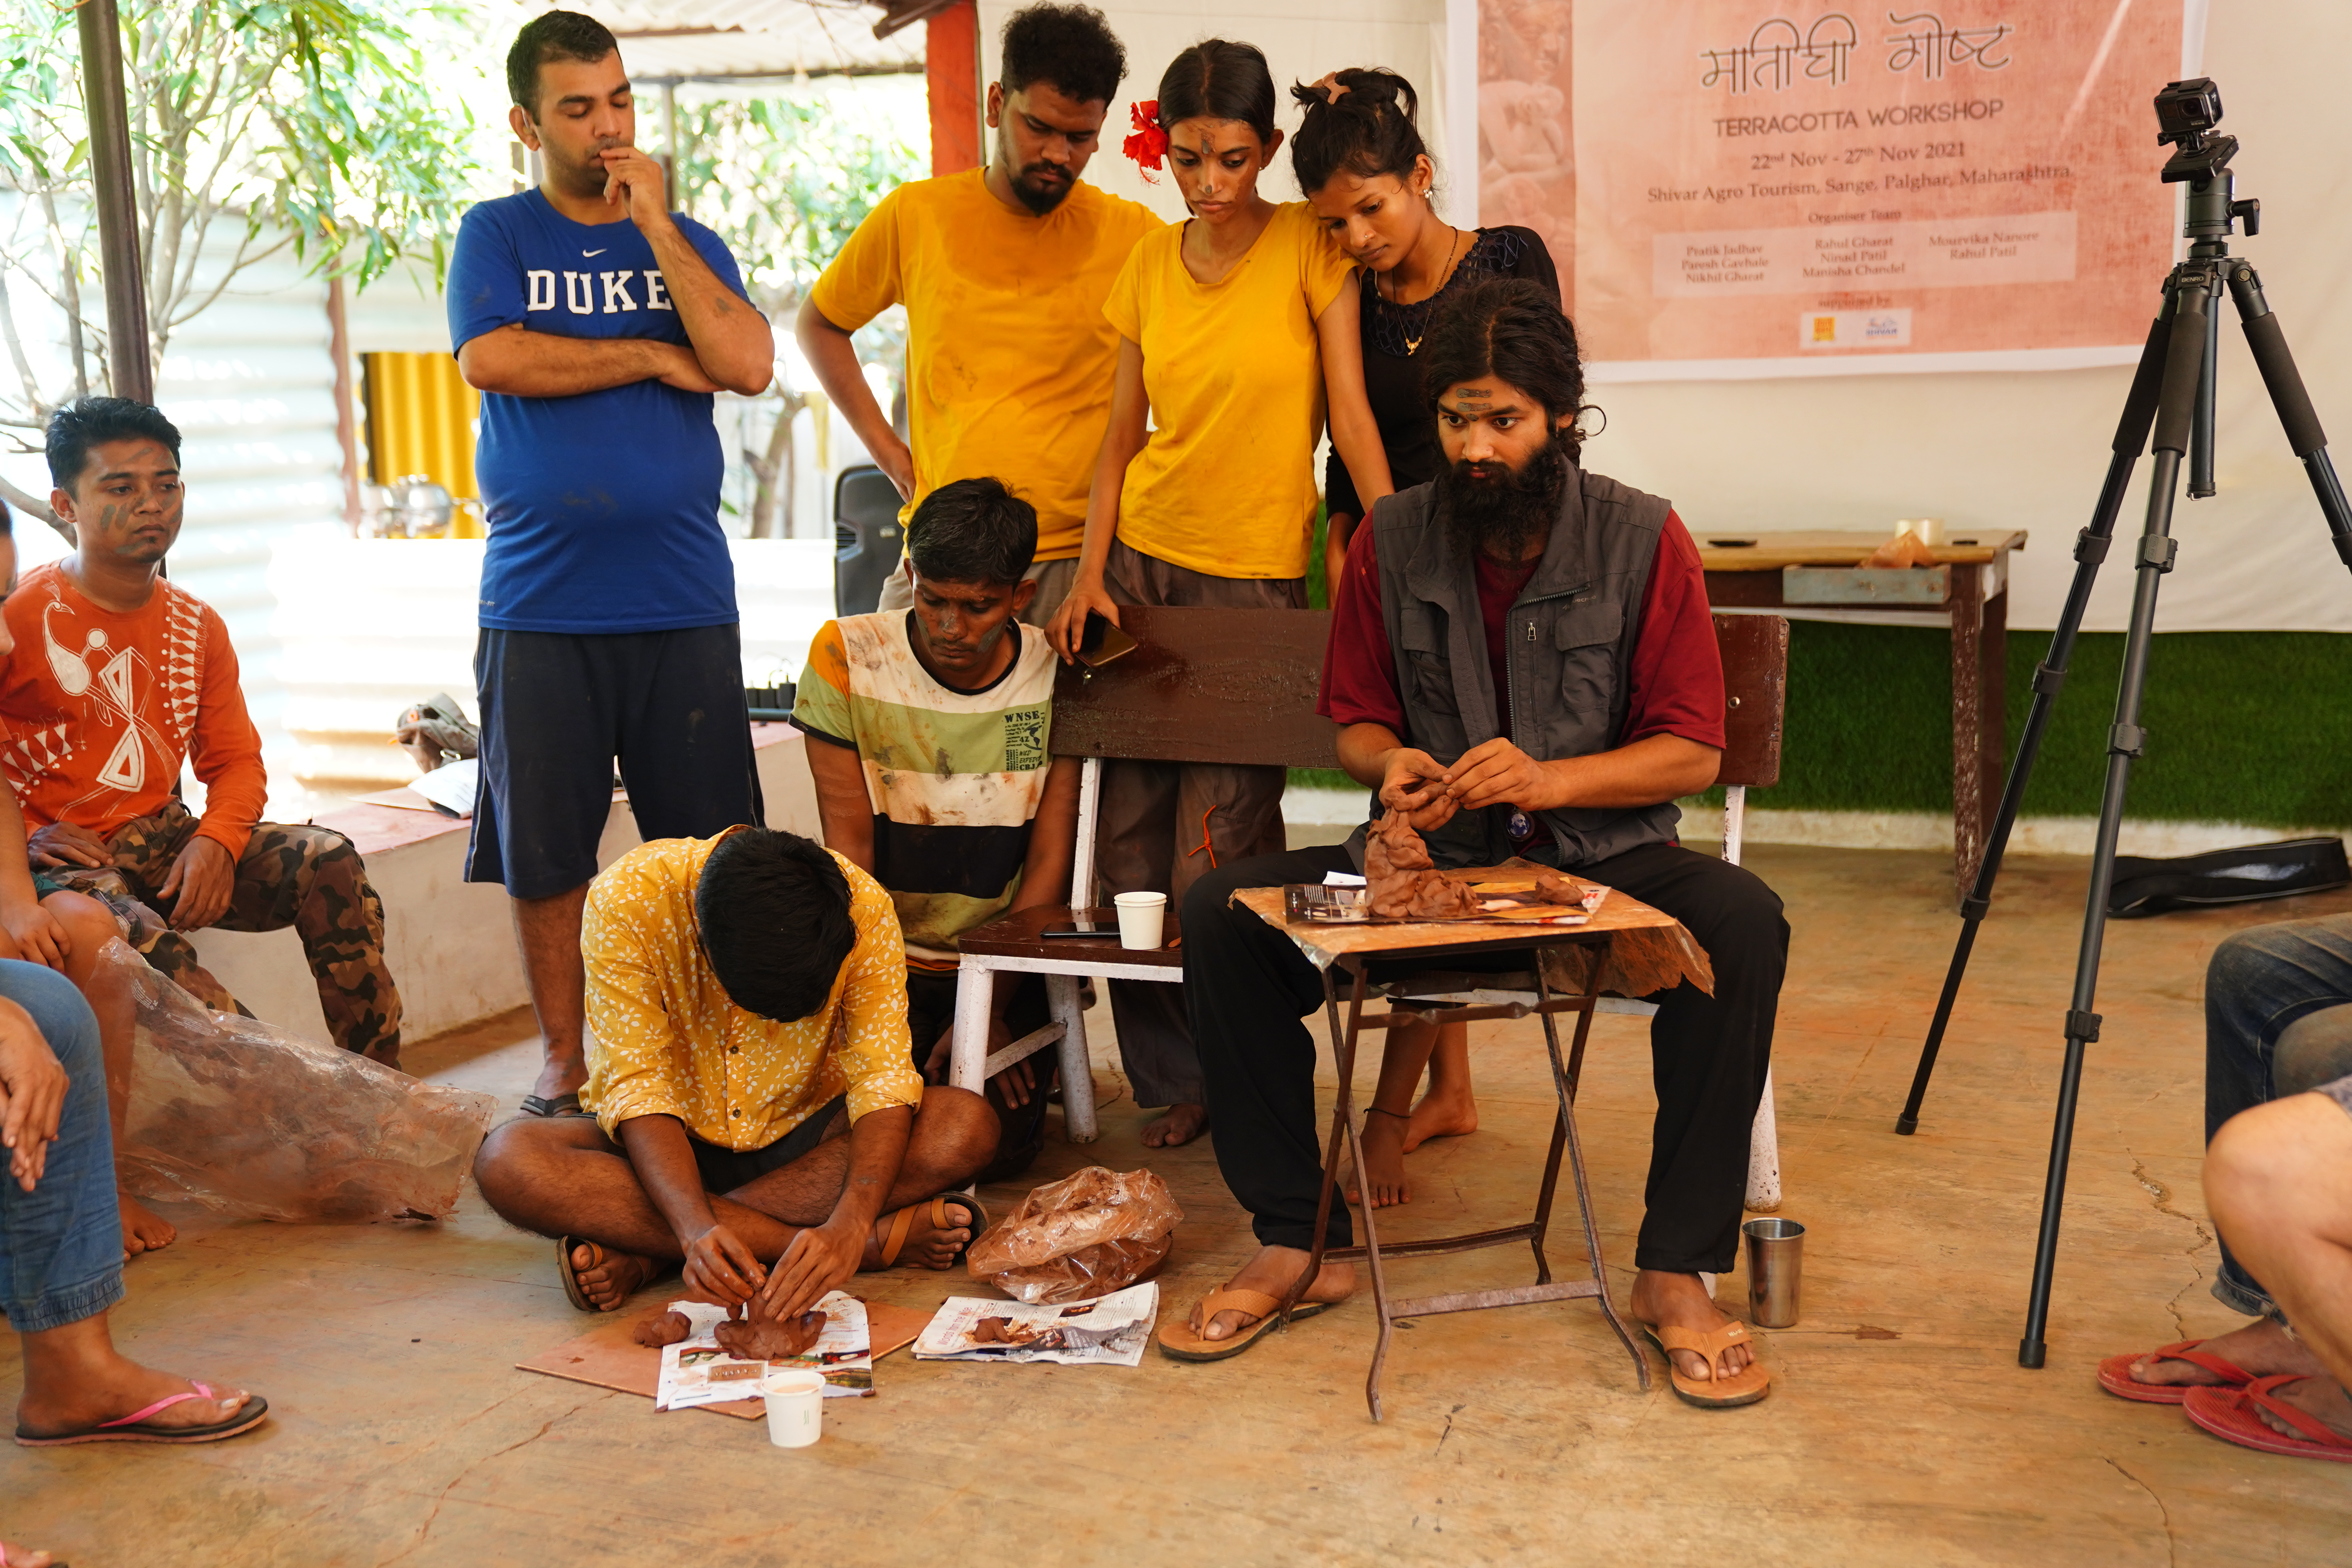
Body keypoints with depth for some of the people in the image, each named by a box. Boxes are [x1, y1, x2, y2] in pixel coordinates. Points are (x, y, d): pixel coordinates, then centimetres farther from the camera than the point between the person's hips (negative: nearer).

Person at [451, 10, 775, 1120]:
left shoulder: (686, 242, 13)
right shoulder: (497, 235, 8)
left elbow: (748, 365, -5)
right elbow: (492, 359, -11)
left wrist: (653, 223, -5)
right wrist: (651, 358, -4)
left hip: (684, 600, 1)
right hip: (540, 604, -1)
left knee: (711, 847, 3)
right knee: (544, 851, 5)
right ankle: (563, 1058, 20)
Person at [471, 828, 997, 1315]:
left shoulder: (862, 907, -22)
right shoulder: (624, 902, -26)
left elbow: (881, 1081, -24)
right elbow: (637, 1090, -26)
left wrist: (850, 1223, -42)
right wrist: (696, 1229, -42)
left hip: (801, 1139, 1)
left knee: (970, 1125, -28)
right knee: (506, 1160, -33)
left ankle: (644, 1253, -25)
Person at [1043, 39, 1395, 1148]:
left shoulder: (1310, 247, -3)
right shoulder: (1149, 266, 8)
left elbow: (1351, 414, -7)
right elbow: (1121, 438, 11)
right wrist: (1089, 574, 1)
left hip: (1258, 574, -4)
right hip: (1143, 563, 4)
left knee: (1217, 858, -6)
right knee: (1131, 839, 3)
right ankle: (1175, 1078, 19)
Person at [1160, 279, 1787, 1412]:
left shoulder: (1642, 540, -4)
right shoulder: (1391, 540, 2)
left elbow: (1694, 752, -4)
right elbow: (1355, 719, 13)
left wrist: (1551, 779, -21)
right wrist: (1392, 764, -12)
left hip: (1600, 860, -2)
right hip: (1433, 858, 2)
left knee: (1744, 923, -33)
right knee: (1220, 912, -20)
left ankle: (1676, 1272, -18)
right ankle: (1296, 1241, -8)